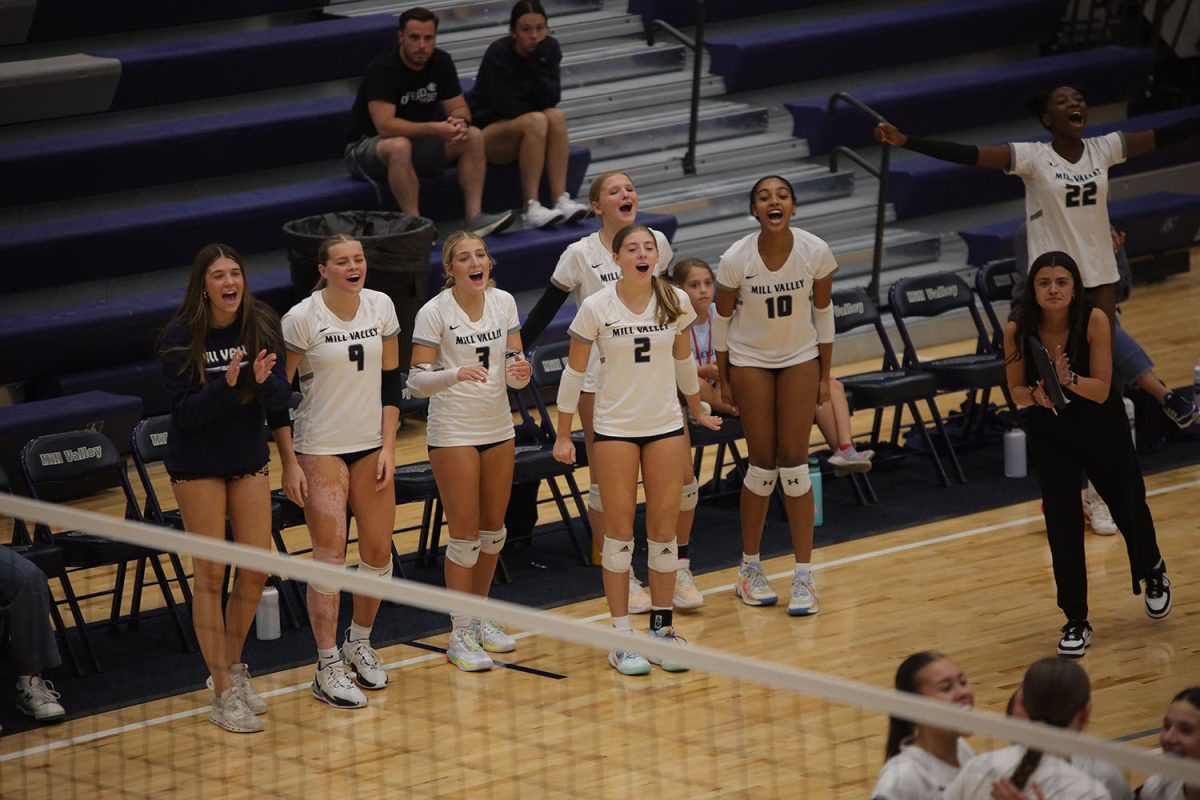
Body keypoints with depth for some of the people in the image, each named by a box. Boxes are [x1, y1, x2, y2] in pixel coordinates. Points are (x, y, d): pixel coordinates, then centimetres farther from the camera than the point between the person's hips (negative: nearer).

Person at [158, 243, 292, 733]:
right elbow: (184, 411, -17)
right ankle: (223, 695, 2)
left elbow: (281, 401, -6)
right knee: (211, 574, -3)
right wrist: (227, 385, -32)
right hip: (196, 464, -4)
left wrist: (264, 380, -27)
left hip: (249, 459, 4)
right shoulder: (181, 337, -15)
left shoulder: (262, 326, -6)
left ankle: (232, 669, 24)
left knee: (256, 569, 3)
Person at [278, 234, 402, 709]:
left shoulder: (380, 307, 1)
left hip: (372, 446, 4)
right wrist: (289, 463, -10)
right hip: (320, 450, -4)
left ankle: (359, 642, 28)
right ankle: (328, 667, 0)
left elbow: (391, 380, 7)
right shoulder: (302, 319, -12)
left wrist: (388, 447, 1)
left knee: (378, 552, 6)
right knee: (330, 554, -8)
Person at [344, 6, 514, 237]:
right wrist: (434, 129, -40)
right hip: (366, 147, -7)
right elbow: (385, 125, -33)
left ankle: (474, 218, -20)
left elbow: (459, 108, -2)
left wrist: (460, 122, -27)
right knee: (399, 146, -40)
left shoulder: (441, 62, -3)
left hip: (418, 140, 7)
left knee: (473, 136, -14)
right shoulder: (383, 69, -24)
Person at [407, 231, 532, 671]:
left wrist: (519, 372, -19)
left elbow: (513, 365, 4)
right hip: (453, 433, -5)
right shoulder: (434, 312, -13)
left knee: (493, 529, 12)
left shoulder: (503, 302, 0)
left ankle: (480, 617, 28)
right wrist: (455, 375, -32)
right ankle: (460, 635, 4)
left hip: (498, 428, 5)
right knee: (465, 534, -5)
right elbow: (417, 381, -14)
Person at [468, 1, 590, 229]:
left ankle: (561, 200, -33)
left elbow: (552, 99, -14)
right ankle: (531, 209, -37)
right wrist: (539, 111, -10)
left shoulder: (549, 48, -5)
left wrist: (535, 62, -26)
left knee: (556, 117, -27)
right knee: (536, 121, -33)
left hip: (526, 131, 5)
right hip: (487, 132, -5)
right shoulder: (498, 54, -19)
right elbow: (507, 107, -23)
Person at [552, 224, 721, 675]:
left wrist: (697, 410, 24)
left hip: (666, 426, 3)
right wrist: (563, 435, -1)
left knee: (664, 528, 5)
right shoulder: (597, 308, -11)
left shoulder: (675, 302, -3)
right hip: (615, 430, -3)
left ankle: (662, 628, 16)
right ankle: (621, 635, 6)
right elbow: (574, 371, -3)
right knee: (620, 531, 1)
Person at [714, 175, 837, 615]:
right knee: (763, 462, 0)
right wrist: (723, 378, 2)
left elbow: (823, 311, -3)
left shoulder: (816, 252, -17)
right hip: (750, 361, -1)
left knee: (794, 461, -3)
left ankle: (804, 576, 1)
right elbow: (722, 317, -5)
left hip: (800, 360, 1)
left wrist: (824, 376, 2)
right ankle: (750, 567, 17)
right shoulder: (736, 259, -20)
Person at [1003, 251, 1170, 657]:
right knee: (1062, 524, -7)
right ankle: (1076, 622, 5)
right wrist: (1037, 394, -30)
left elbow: (1101, 390, -23)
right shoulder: (1017, 331, -21)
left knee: (1128, 508, 15)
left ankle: (1153, 571, 48)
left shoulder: (1094, 320, -25)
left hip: (1102, 427, 0)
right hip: (1049, 433, 0)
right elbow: (1016, 391, -9)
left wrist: (1069, 379, -42)